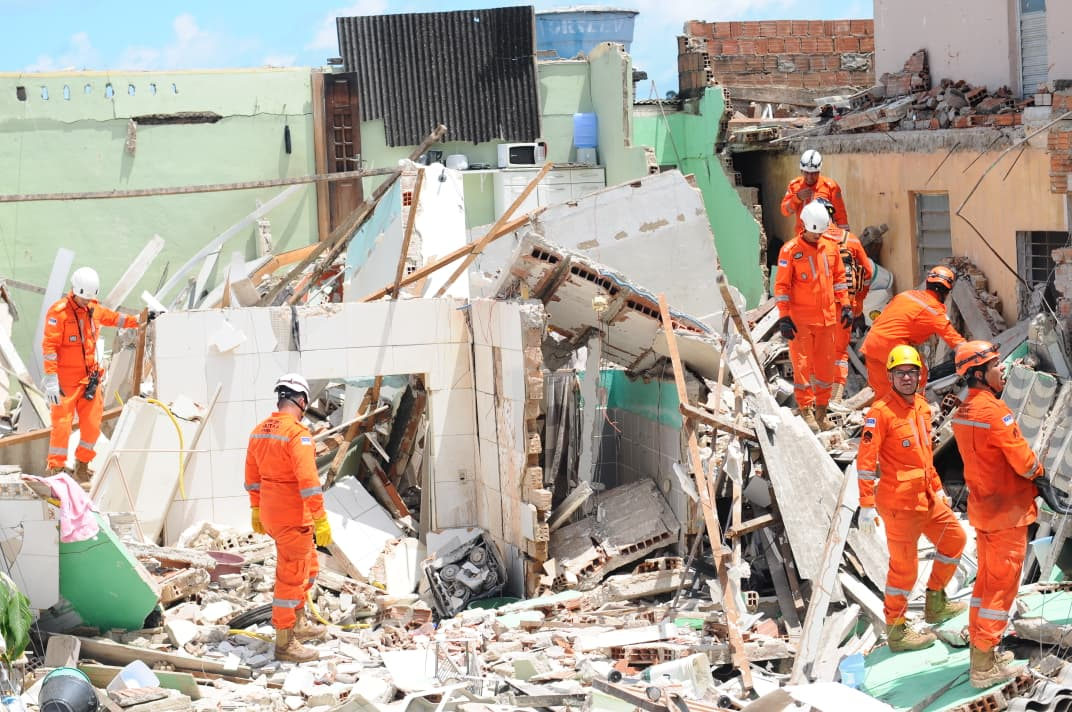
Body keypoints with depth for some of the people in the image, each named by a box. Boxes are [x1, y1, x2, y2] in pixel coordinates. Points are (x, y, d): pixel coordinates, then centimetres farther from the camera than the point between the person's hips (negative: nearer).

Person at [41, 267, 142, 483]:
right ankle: (55, 471, 2)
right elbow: (49, 346, -16)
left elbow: (113, 318, 27)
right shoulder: (58, 312, -14)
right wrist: (51, 380, -21)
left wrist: (137, 321, 17)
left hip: (89, 378, 6)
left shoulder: (94, 309, 7)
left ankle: (82, 469, 19)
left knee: (92, 425, 5)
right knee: (62, 425, -7)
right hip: (65, 382, -6)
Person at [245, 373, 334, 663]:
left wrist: (256, 510, 26)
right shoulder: (297, 434, -20)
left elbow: (252, 477, 16)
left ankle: (298, 622, 36)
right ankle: (284, 643, 7)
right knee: (291, 576, 0)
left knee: (308, 566, 25)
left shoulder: (259, 431, 6)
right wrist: (320, 519, -23)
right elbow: (308, 481, -25)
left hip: (269, 514, 9)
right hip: (293, 517, -9)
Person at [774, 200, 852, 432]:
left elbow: (839, 277, 15)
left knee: (825, 365, 8)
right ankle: (806, 411, 4)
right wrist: (784, 317, -11)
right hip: (801, 319, -4)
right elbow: (782, 286, -7)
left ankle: (821, 409, 19)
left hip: (827, 317, 4)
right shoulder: (790, 250, -8)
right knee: (803, 364, -3)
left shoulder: (831, 246, 5)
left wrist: (845, 305, 10)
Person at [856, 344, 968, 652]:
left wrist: (937, 488, 24)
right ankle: (896, 632, 13)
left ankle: (935, 604, 35)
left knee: (955, 538, 20)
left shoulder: (922, 407, 8)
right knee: (904, 566, 0)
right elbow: (866, 460, -17)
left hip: (926, 498, 9)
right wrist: (866, 505, -19)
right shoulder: (881, 412, -17)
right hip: (899, 502, -8)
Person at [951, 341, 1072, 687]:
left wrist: (1039, 485, 6)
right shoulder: (994, 411, -24)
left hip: (981, 505, 9)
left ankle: (981, 650, 29)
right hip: (1007, 509, -9)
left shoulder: (963, 412, 5)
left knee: (986, 579, 20)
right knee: (1003, 584, -1)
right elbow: (1023, 459, -20)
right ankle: (985, 666, 4)